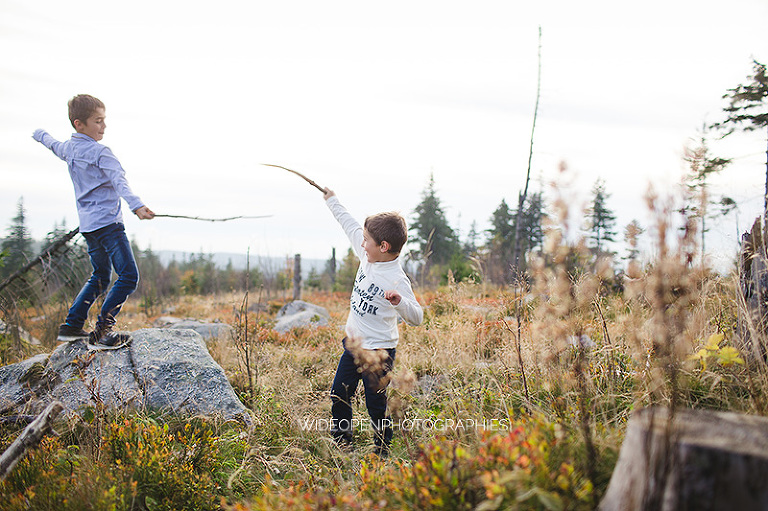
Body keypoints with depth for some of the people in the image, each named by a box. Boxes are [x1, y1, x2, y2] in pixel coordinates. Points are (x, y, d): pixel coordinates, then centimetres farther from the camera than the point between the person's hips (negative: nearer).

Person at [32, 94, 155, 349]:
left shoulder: (69, 148, 14)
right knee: (128, 276, -10)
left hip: (87, 225, 9)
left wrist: (40, 134, 61)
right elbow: (119, 181, -27)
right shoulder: (100, 152, -11)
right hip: (108, 223, -9)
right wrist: (136, 206, -41)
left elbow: (53, 144, 38)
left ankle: (72, 325, 23)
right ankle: (101, 332, -13)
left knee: (101, 277, 22)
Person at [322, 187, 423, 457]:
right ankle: (341, 442, 33)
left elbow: (416, 317, -27)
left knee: (376, 404, 1)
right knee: (339, 394, 16)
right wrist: (332, 200, 22)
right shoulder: (368, 257, -2)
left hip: (377, 352, -8)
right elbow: (351, 226, 12)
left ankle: (382, 450, 21)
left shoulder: (397, 280, -24)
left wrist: (399, 302, -47)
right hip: (353, 344, 8)